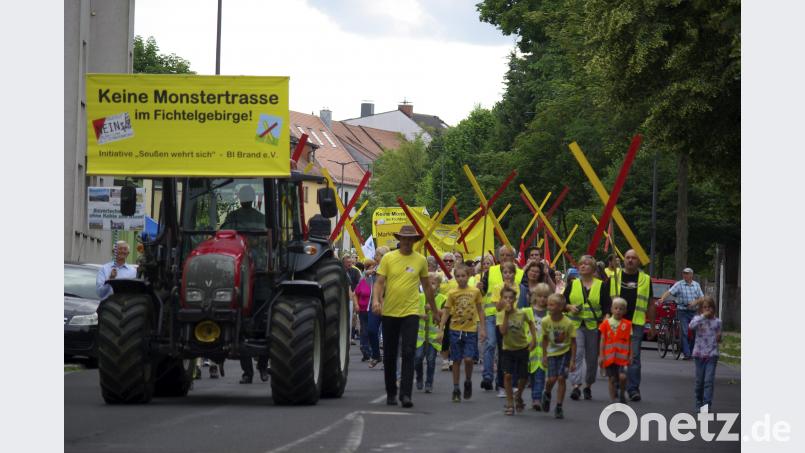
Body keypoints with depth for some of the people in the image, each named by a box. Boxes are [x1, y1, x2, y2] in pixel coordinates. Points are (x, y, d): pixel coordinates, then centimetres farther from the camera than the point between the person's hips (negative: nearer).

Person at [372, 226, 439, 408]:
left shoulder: (420, 260, 5)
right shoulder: (388, 258, 1)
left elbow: (427, 286, 16)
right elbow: (379, 282, -3)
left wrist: (434, 310, 22)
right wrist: (376, 299, -22)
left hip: (410, 313, -1)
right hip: (389, 313, 1)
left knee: (408, 353, -12)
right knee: (389, 355, 8)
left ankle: (405, 394, -15)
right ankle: (391, 393, 21)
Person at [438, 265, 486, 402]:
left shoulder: (475, 291, 0)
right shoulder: (452, 293, -1)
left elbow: (480, 310, 8)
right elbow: (446, 312, 2)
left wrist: (482, 328, 4)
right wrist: (441, 330, -4)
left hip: (471, 330, 0)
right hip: (455, 330, 1)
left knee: (468, 359, -10)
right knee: (456, 360, 4)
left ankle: (468, 382, 16)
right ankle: (456, 390, 12)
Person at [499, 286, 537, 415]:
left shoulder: (522, 312, -10)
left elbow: (531, 323, 9)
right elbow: (503, 331, -25)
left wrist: (533, 339, 1)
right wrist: (506, 314, -28)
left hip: (522, 348, 1)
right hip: (508, 349, -1)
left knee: (523, 377, 5)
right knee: (507, 374, -15)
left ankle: (518, 397, 35)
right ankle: (509, 404, -4)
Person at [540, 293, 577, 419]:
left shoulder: (568, 323, -19)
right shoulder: (546, 321, -11)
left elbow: (573, 342, -11)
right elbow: (545, 339, 4)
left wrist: (573, 360, -12)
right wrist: (544, 356, 5)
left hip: (565, 352, -2)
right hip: (552, 353, 2)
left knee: (561, 378, -10)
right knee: (552, 378, -9)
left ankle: (559, 407, 0)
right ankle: (547, 394, 27)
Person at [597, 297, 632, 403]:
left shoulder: (627, 324, 4)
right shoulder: (606, 323, 4)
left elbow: (630, 341, 7)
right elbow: (602, 341, 6)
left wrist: (630, 355, 2)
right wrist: (601, 355, 1)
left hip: (622, 356, -1)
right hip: (609, 356, 1)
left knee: (622, 376, -16)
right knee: (612, 379, 6)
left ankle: (622, 394, 8)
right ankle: (613, 399, 14)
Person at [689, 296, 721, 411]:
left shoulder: (717, 322, 5)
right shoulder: (698, 319, 0)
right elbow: (692, 325, -25)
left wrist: (719, 338, -8)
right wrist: (703, 316, -23)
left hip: (712, 354, 0)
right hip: (699, 354, 0)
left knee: (709, 380, -8)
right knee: (699, 380, 9)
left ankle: (707, 405, -10)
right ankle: (699, 403, 23)